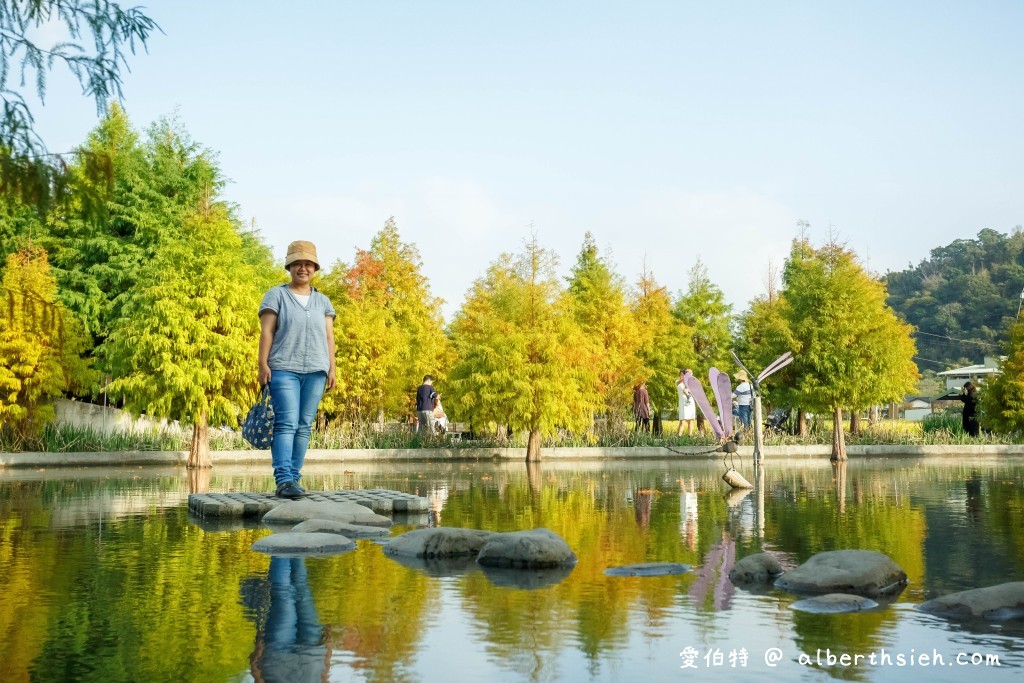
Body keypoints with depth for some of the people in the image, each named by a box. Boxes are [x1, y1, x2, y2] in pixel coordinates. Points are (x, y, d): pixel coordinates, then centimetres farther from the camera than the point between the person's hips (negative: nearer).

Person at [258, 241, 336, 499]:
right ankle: (284, 480, -22)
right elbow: (267, 331, 0)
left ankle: (293, 478, 4)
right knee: (286, 424, -15)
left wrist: (332, 368, 4)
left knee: (304, 427, 1)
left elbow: (329, 336, 14)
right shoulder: (276, 294, 8)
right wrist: (263, 364, -9)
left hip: (315, 371, 4)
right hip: (284, 369, -4)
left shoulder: (322, 301, 18)